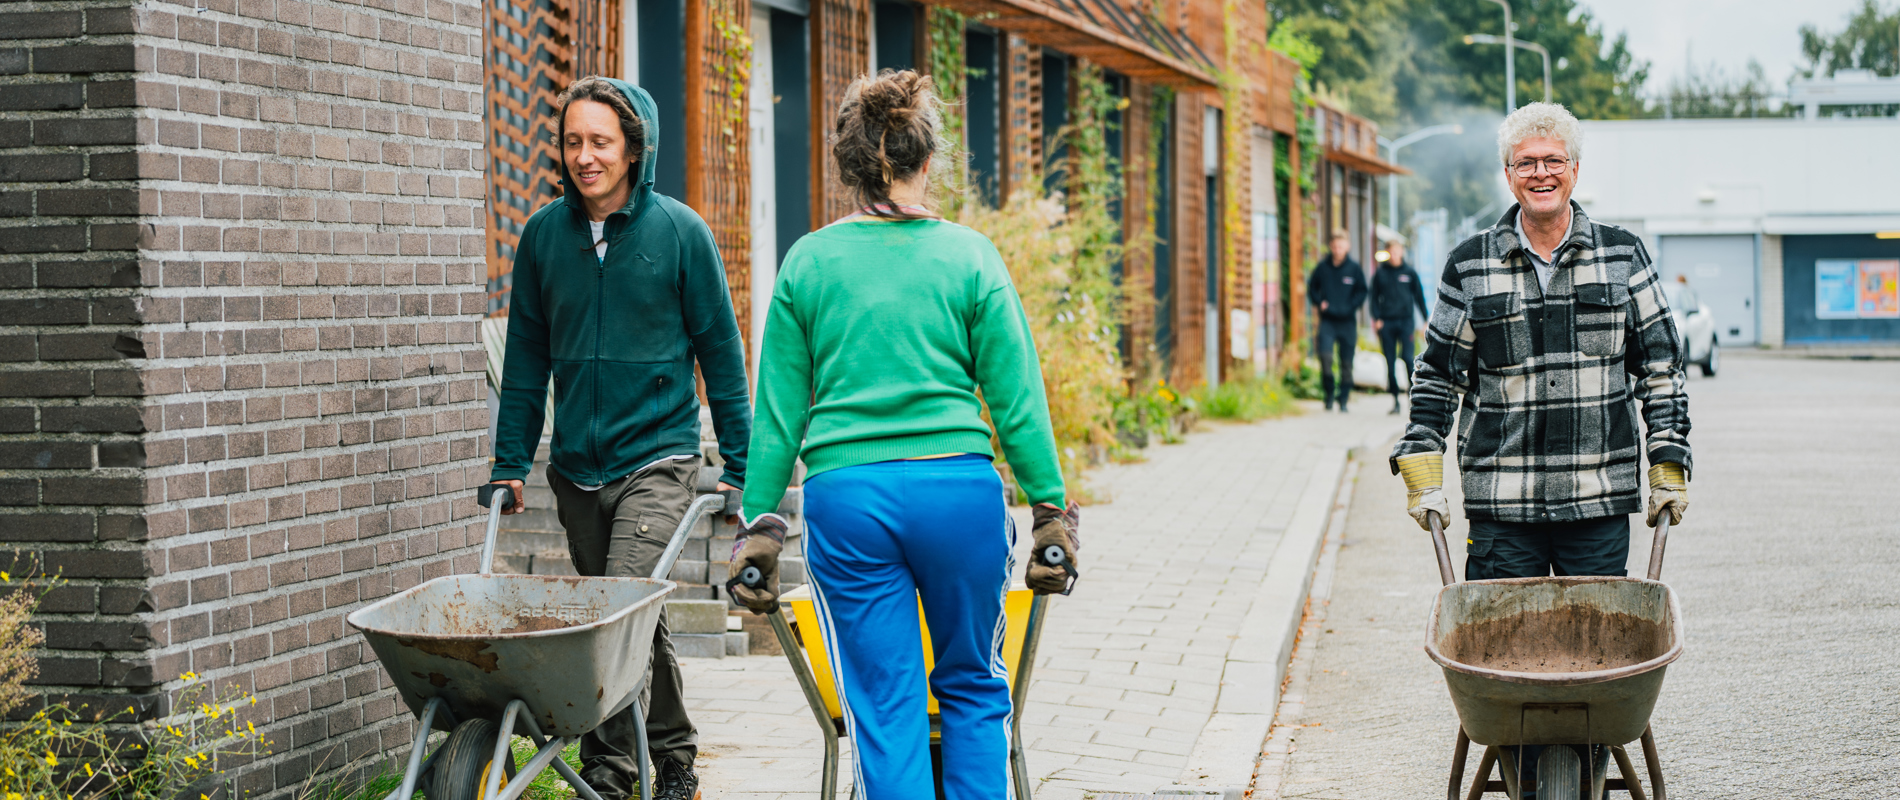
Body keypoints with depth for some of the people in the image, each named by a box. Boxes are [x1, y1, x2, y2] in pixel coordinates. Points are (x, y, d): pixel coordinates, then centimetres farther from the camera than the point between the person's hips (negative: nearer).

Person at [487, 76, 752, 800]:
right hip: (576, 467, 4)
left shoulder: (679, 231, -5)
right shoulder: (543, 234, 4)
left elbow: (721, 352, 1)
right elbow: (526, 355, 11)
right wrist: (511, 462, 8)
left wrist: (740, 466, 0)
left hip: (657, 457, -4)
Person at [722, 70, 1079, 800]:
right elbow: (1016, 398, 0)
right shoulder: (969, 256, 0)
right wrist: (1051, 507, 6)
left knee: (883, 709, 5)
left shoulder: (808, 262, 4)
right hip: (959, 487, -1)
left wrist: (760, 522, 11)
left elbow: (779, 409, 5)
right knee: (973, 687, 15)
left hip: (844, 498, 1)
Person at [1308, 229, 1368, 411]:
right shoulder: (1322, 267, 2)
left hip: (1347, 321, 0)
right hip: (1327, 320, 0)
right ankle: (1328, 394, -3)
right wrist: (1319, 302, -4)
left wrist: (1347, 307, -9)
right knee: (1325, 355, -18)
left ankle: (1343, 399, 15)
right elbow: (1312, 288, 13)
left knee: (1346, 363, 4)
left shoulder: (1355, 269, 0)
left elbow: (1361, 293, 4)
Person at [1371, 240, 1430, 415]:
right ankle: (1395, 399, 7)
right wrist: (1376, 318, -3)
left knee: (1408, 358, -13)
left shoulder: (1410, 272, 7)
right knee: (1390, 362, 1)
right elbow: (1375, 297, 10)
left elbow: (1419, 296, 11)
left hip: (1405, 321, -1)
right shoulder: (1380, 274, 8)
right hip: (1386, 322, 1)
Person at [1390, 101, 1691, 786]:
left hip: (1600, 498, 0)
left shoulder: (1622, 256, 7)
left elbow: (1661, 369, 10)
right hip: (1500, 503, 0)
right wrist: (1423, 479, 4)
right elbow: (1436, 378, 10)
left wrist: (1669, 472, 5)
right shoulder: (1470, 266, 6)